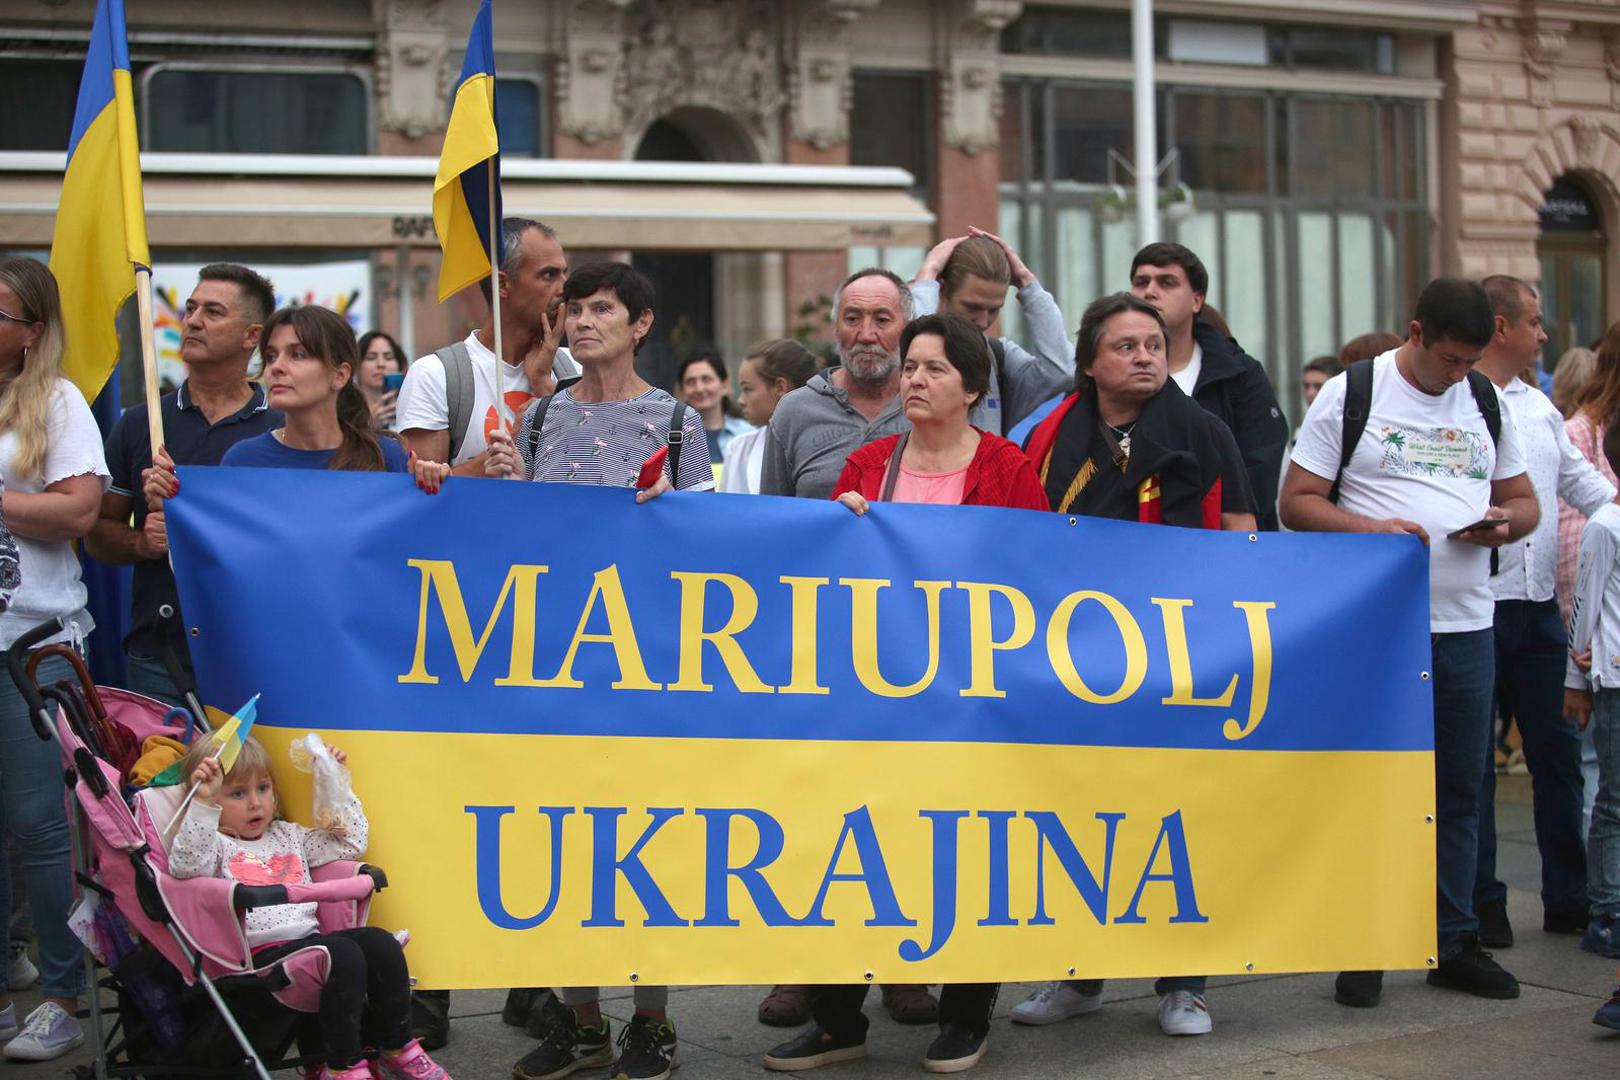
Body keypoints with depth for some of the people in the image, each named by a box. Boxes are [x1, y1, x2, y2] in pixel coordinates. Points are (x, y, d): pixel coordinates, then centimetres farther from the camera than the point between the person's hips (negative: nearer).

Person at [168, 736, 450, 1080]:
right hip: (262, 949, -7)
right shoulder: (216, 843, 6)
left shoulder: (287, 835, 26)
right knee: (344, 954, -30)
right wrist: (203, 803, -26)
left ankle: (398, 1048, -2)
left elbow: (350, 842, 28)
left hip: (308, 936, 7)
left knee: (381, 943, -15)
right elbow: (184, 867, -18)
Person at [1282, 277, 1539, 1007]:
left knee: (1459, 788, 9)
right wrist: (1371, 528, -20)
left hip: (1466, 624, 4)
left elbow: (1522, 500, 18)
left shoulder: (1486, 401, 12)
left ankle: (1454, 943, 18)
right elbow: (1296, 502, -4)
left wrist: (1506, 523, -5)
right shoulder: (1350, 395, -2)